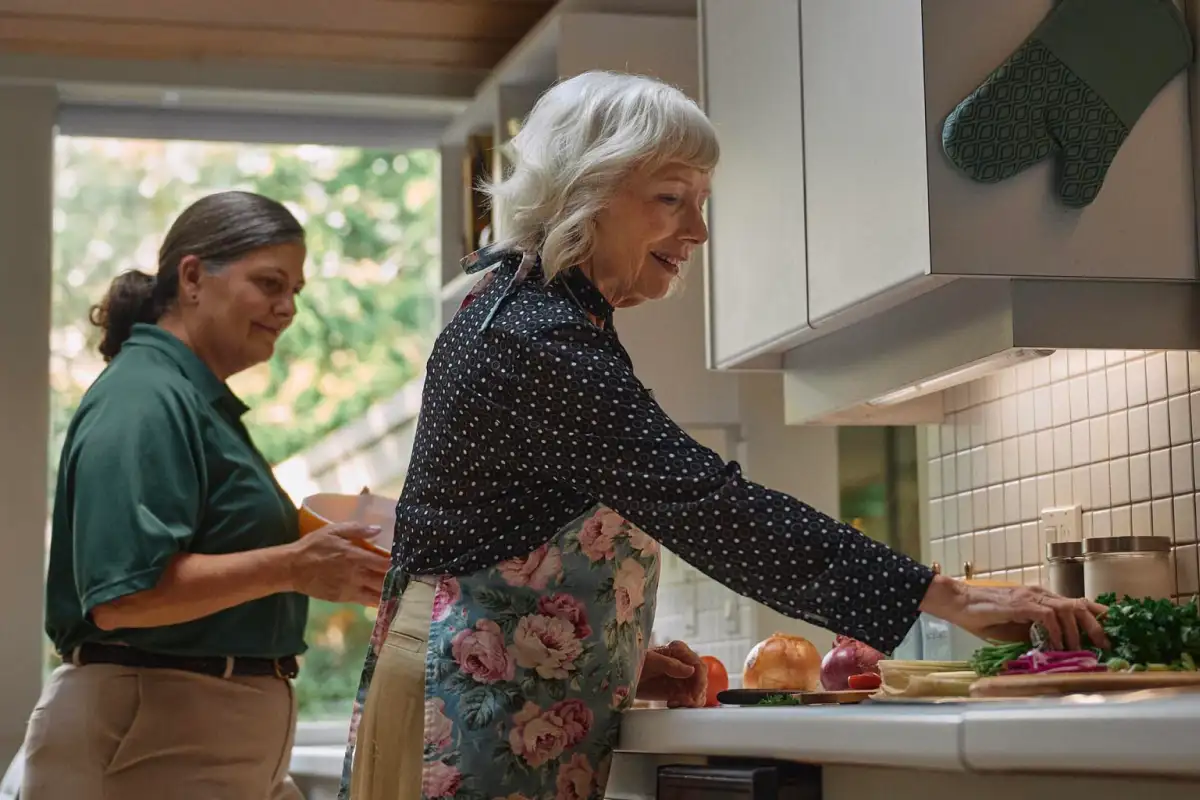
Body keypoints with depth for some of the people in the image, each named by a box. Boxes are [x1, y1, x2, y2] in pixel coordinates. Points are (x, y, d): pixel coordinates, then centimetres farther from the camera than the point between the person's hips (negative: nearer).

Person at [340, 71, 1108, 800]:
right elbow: (710, 506, -28)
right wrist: (952, 599, -29)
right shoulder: (542, 340, -20)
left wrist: (624, 657, 5)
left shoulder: (519, 309, 12)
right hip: (476, 721, -10)